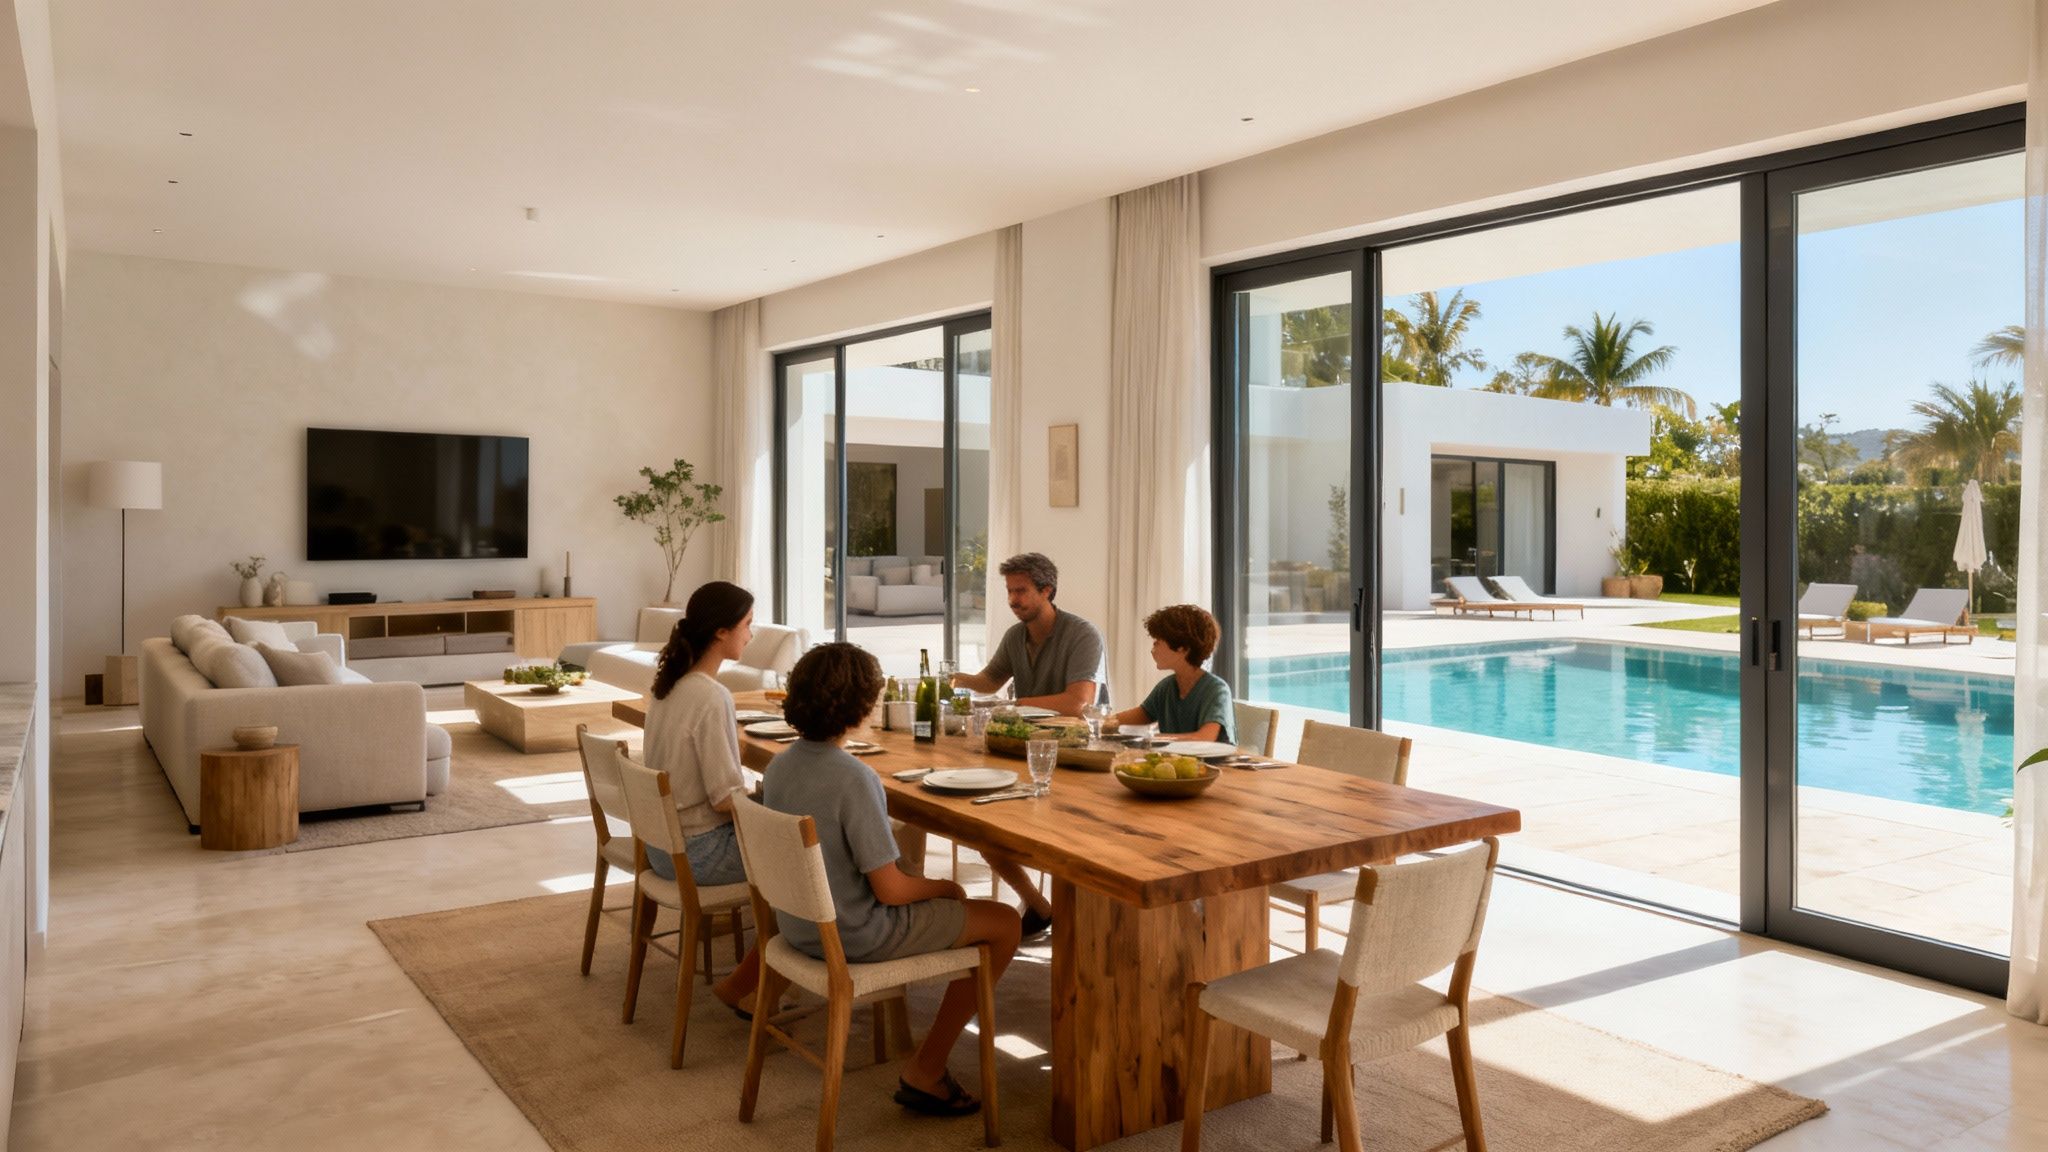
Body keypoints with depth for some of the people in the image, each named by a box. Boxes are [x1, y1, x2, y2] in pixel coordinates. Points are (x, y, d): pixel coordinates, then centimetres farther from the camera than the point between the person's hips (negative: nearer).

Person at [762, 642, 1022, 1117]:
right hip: (853, 935, -8)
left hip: (798, 925, 8)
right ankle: (925, 1070, 9)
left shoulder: (777, 766, -2)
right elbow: (890, 889, -23)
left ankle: (924, 1060, 29)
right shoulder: (854, 779, -26)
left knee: (932, 894, 30)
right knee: (1004, 923, 3)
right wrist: (945, 887, -3)